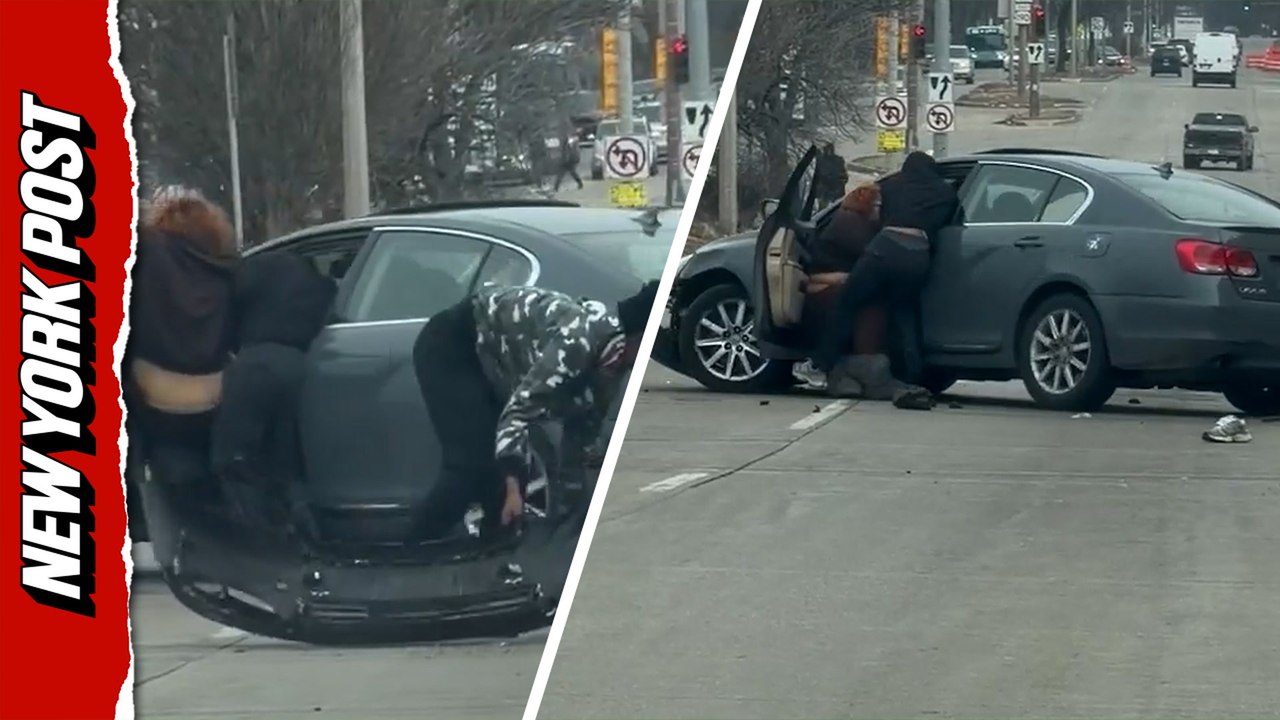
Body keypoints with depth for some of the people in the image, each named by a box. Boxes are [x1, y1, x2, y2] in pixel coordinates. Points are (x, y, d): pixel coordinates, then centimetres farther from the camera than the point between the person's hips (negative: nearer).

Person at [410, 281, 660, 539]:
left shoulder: (611, 361, -3)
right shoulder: (582, 339, -32)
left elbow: (583, 431, 9)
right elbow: (519, 409, -35)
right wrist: (513, 489, -39)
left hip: (488, 358, 10)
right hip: (450, 347, -10)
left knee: (514, 467, 1)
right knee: (472, 466, -20)